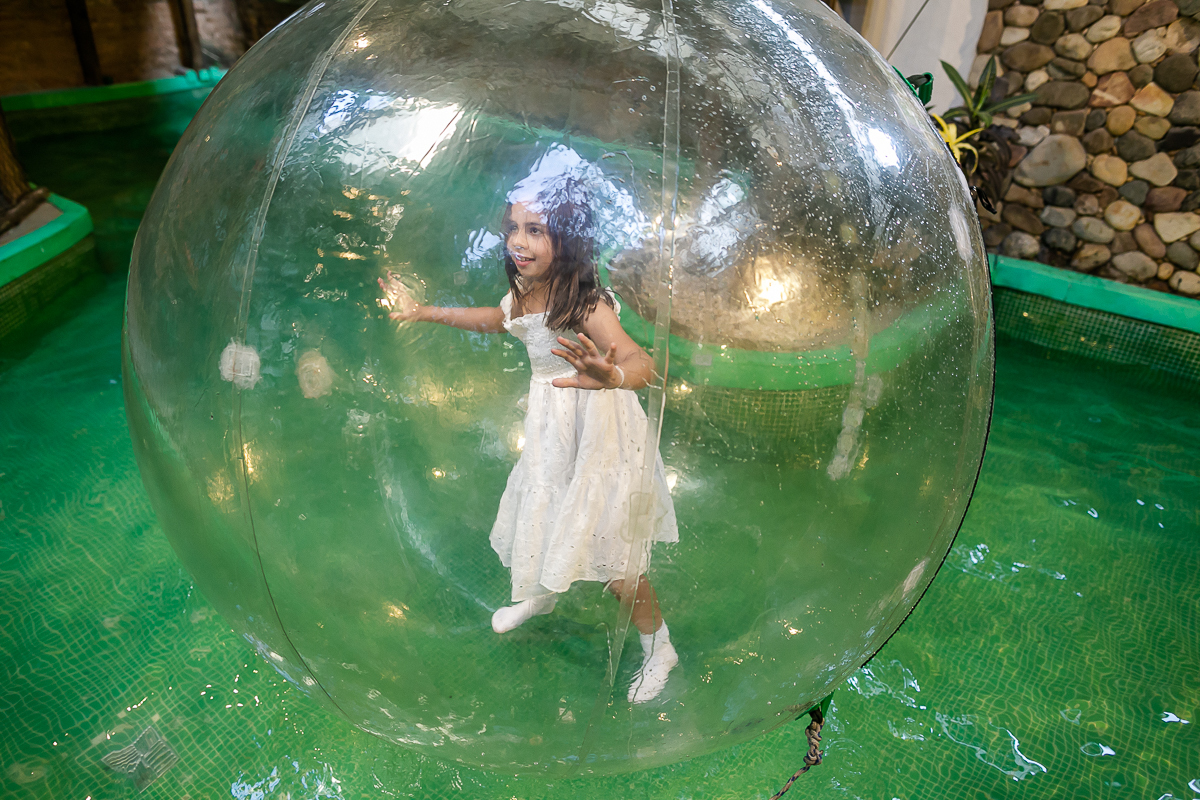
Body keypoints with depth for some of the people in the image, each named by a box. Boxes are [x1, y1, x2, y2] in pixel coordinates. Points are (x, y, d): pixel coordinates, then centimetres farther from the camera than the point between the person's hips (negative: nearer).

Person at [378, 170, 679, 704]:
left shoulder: (585, 302, -28)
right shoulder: (525, 293, -4)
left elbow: (641, 363, -43)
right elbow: (494, 320, 20)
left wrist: (611, 376, -67)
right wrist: (422, 312, 22)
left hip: (596, 431, -7)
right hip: (549, 427, 7)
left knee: (610, 557, 1)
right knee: (541, 518, 24)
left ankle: (658, 648, 27)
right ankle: (540, 597, 56)